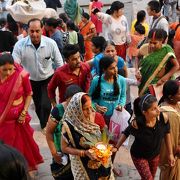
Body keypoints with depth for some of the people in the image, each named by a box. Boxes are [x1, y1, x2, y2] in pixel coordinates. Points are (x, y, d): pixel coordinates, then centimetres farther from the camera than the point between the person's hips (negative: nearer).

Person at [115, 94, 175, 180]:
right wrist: (116, 147, -10)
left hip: (155, 155, 4)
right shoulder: (137, 123, -34)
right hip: (139, 156, -4)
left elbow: (167, 133, -7)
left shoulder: (163, 117, -27)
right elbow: (126, 133, -12)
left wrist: (170, 153, 0)